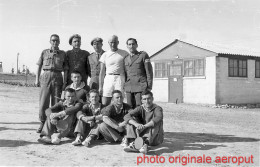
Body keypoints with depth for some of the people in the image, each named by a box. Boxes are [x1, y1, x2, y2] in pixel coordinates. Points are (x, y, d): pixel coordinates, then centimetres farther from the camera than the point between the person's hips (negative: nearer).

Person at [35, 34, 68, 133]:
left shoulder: (63, 54, 10)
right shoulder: (44, 52, 11)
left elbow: (65, 69, 9)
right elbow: (39, 66, 11)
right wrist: (37, 79, 4)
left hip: (57, 78, 0)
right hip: (46, 77, 0)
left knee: (56, 103, 1)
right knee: (43, 102, -4)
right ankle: (43, 124, 8)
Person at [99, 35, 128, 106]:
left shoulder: (124, 53, 7)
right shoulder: (105, 55, 10)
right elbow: (102, 72, 10)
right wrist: (100, 86, 5)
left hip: (120, 78, -1)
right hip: (108, 78, 2)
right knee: (104, 104, -4)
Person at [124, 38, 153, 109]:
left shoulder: (143, 55, 2)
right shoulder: (126, 58, 15)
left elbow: (149, 71, -1)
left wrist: (149, 87, -7)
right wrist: (124, 87, 12)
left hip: (140, 87, -4)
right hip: (129, 88, 5)